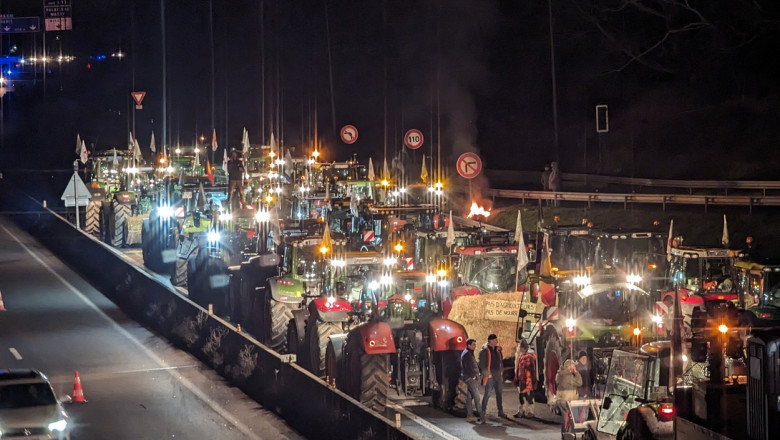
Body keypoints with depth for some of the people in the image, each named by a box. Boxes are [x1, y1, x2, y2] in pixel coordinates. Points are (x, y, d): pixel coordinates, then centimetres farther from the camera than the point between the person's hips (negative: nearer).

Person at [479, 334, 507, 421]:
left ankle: (500, 411, 21)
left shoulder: (498, 350, 10)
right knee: (487, 394, -8)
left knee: (499, 393, 13)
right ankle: (483, 411, -4)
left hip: (498, 375, 7)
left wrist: (501, 371, 9)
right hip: (490, 375, -7)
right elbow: (482, 364, -11)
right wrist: (487, 373, -15)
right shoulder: (484, 351, -10)